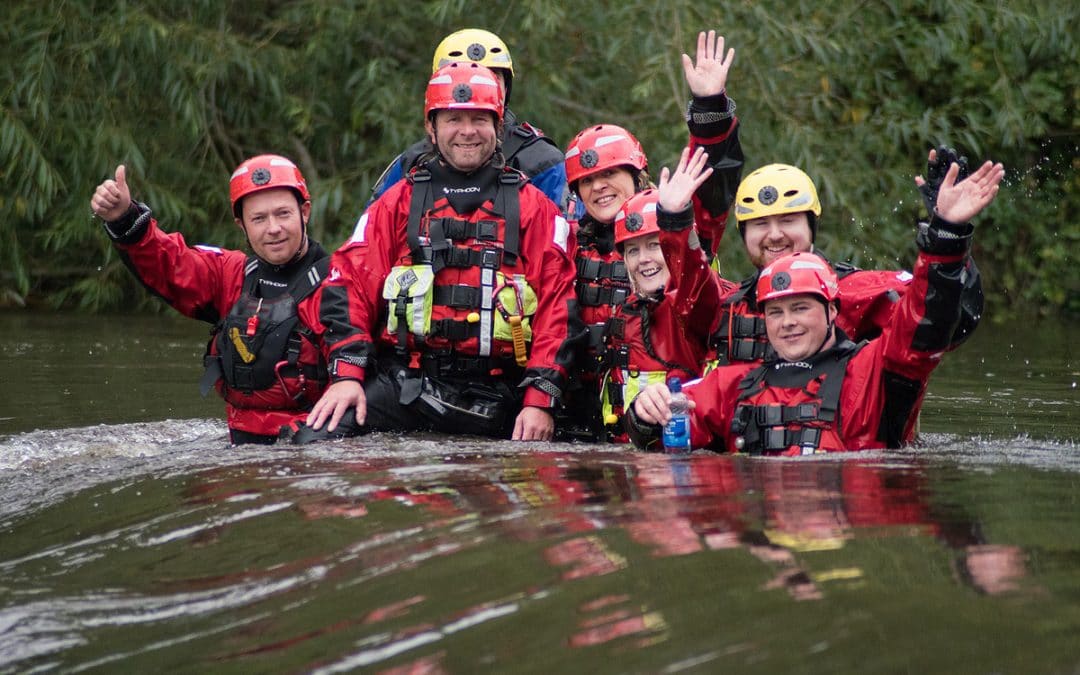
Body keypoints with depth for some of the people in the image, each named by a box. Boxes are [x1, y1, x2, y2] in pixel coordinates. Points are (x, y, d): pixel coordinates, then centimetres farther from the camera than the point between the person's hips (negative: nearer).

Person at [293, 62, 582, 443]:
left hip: (496, 398, 0)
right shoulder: (399, 203, 14)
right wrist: (347, 375, -6)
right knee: (314, 442, -21)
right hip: (404, 387, 0)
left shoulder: (533, 208, 11)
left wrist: (539, 400, -6)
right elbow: (350, 283, 7)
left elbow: (558, 307, 4)